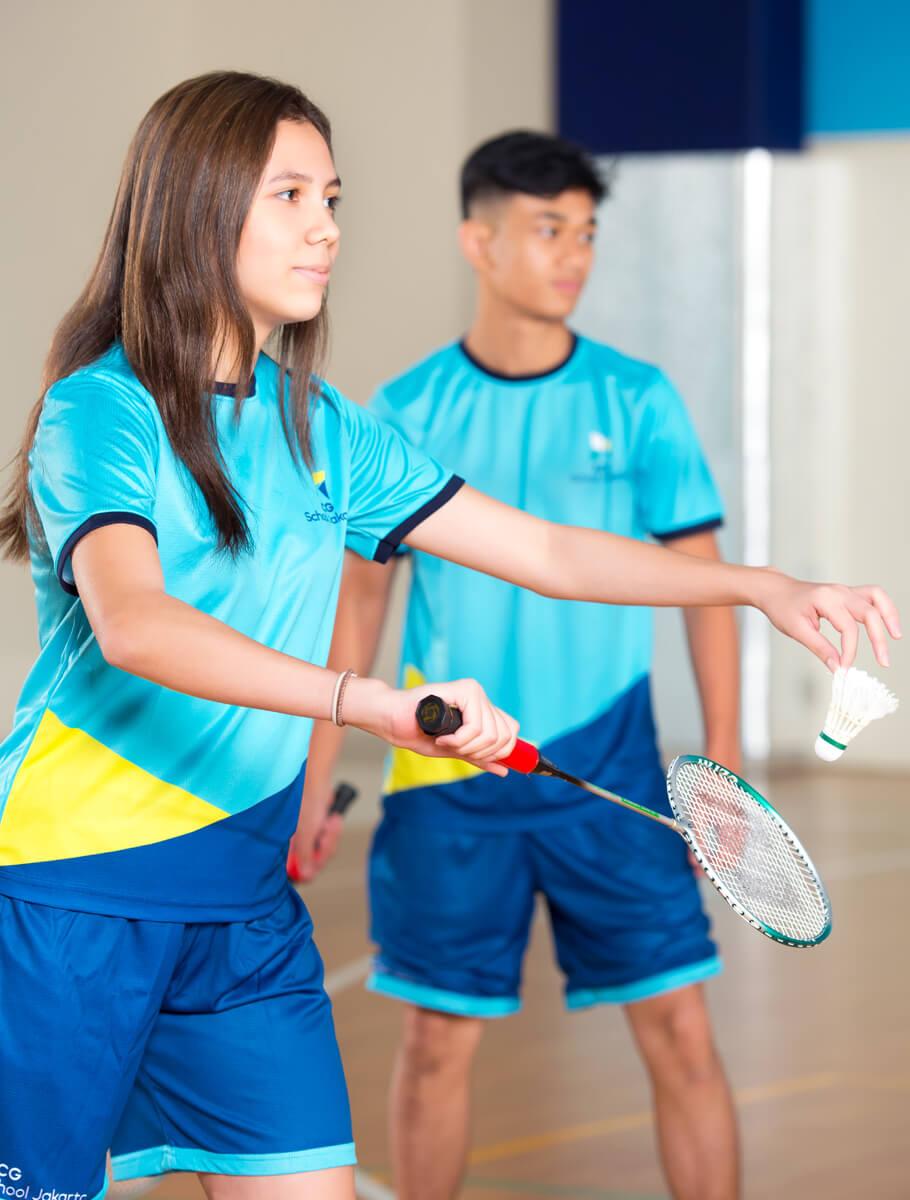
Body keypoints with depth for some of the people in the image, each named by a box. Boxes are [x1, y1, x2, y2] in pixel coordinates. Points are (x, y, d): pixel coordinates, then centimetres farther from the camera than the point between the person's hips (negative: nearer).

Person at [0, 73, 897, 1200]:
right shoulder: (100, 412, -12)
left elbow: (546, 551, 15)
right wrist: (372, 701, -42)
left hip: (243, 897, 6)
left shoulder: (320, 428, 11)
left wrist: (763, 585, 3)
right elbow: (131, 623, -31)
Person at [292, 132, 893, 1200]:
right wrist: (314, 783, 3)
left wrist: (722, 763, -5)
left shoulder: (637, 402, -1)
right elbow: (359, 597, 6)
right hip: (450, 781, 0)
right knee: (438, 1041, 5)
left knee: (680, 1032, -3)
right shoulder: (406, 414, 0)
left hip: (608, 777, 0)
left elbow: (702, 580, 2)